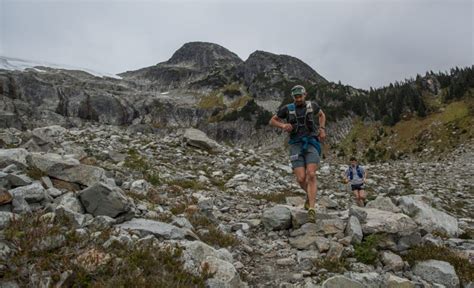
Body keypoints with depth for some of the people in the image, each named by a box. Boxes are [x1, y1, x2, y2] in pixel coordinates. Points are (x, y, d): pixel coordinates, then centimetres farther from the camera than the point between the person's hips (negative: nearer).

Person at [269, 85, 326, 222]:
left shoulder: (312, 105, 5)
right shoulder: (287, 108, 2)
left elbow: (321, 114, 28)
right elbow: (272, 121, 13)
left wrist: (322, 129, 11)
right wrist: (283, 125, -8)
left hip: (311, 144, 0)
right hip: (296, 145, 0)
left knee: (311, 175, -20)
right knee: (301, 179, -12)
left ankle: (311, 210, -18)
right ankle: (310, 194, 24)